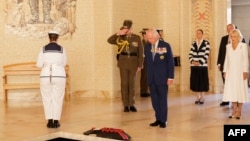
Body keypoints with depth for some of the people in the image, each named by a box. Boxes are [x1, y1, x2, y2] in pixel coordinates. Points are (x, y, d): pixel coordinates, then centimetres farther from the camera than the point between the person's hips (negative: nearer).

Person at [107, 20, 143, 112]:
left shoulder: (137, 38, 0)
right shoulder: (120, 38, 2)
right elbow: (109, 41, -11)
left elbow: (140, 52, 1)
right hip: (123, 63, 0)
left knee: (132, 84, 5)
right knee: (124, 84, 3)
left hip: (133, 63, 0)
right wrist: (118, 33, -21)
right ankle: (126, 105, 9)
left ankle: (132, 104, 13)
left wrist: (140, 65, -2)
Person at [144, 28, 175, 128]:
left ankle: (163, 120, 12)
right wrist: (148, 76, 8)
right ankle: (158, 119, 16)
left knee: (163, 99, 3)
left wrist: (170, 77, -9)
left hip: (162, 78, -4)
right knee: (154, 100, 6)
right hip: (151, 78, 4)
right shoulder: (147, 47, 6)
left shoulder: (165, 46, -6)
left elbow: (171, 62, -5)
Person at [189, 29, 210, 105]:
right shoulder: (193, 43, 10)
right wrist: (192, 61, -11)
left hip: (203, 66, -3)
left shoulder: (206, 43, -2)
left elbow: (206, 55, -9)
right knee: (195, 81, 6)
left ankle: (202, 98, 12)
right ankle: (197, 97, 17)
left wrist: (200, 62, -17)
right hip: (194, 66, 4)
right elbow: (190, 54, 6)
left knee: (203, 82, 2)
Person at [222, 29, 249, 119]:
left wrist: (245, 71, -11)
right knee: (231, 90, 1)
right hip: (230, 71, 4)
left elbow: (245, 59, -5)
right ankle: (234, 110, 7)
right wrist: (225, 71, 6)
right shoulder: (228, 46, 10)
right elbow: (226, 59, 11)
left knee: (240, 90, -1)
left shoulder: (243, 46, -1)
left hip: (240, 71, -4)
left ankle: (239, 111, 5)